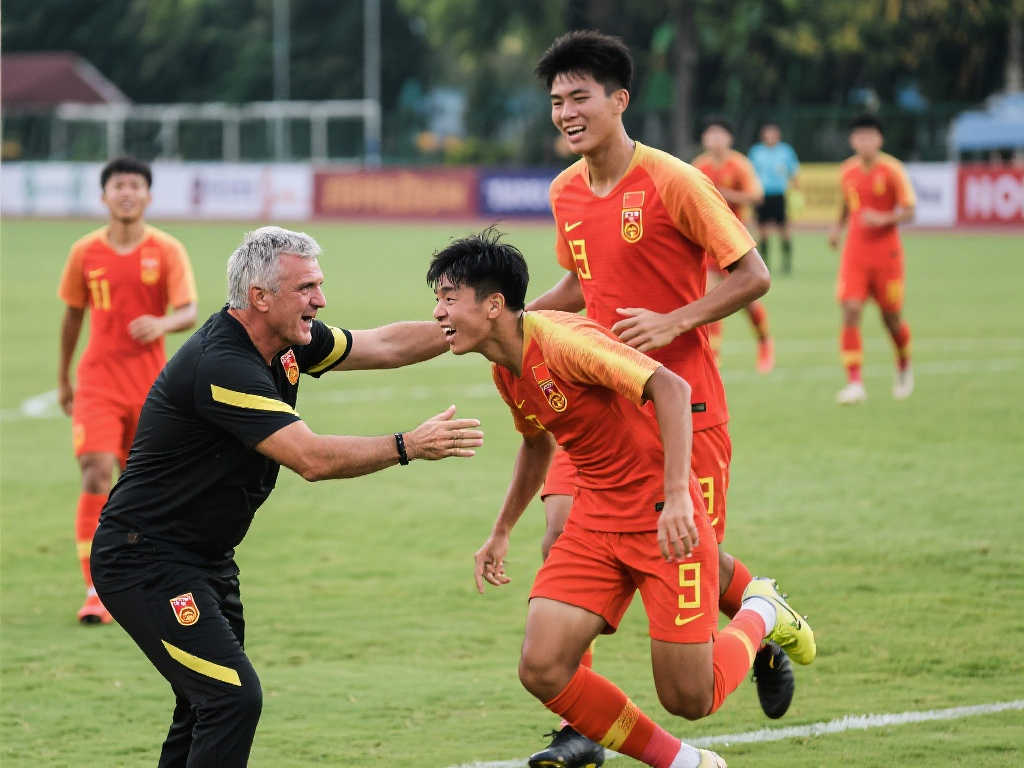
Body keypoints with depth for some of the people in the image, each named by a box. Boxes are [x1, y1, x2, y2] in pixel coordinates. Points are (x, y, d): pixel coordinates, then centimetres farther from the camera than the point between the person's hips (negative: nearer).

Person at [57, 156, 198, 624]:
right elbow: (73, 314, 13)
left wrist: (162, 323, -34)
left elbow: (188, 313, -11)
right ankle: (94, 591, -15)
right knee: (96, 475, -15)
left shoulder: (167, 251, -2)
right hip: (97, 383, 0)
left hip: (149, 384, 0)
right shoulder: (85, 253, 2)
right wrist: (62, 379, 17)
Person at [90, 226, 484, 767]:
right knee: (233, 697, -18)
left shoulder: (286, 343, 3)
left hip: (205, 558, 10)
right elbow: (311, 458, -30)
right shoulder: (222, 366, -26)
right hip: (143, 561, -10)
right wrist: (407, 447, -27)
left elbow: (385, 345, 14)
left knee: (208, 702, 14)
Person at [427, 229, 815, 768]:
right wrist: (501, 533, 28)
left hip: (664, 517, -8)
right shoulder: (505, 370, 6)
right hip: (595, 517, 8)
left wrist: (675, 497, -35)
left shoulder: (560, 340, -21)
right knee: (541, 671, -11)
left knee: (689, 699, -7)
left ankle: (760, 614, 25)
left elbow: (670, 388, -27)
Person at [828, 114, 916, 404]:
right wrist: (838, 226, 9)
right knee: (850, 312, -13)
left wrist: (884, 219, -26)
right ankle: (854, 383, -14)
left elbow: (909, 211, -9)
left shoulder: (892, 170, -8)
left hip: (886, 251, -3)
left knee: (891, 317, 6)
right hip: (855, 251, 3)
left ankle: (904, 367, 36)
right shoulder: (847, 171, 5)